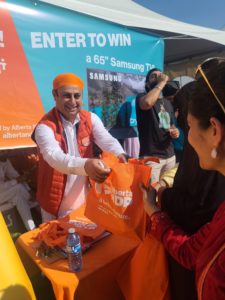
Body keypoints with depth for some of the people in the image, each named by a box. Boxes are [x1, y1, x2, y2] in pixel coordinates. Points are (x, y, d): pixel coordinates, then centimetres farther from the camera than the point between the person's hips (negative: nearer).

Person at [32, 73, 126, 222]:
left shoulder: (91, 119, -5)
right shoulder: (45, 126, -19)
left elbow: (107, 140, -19)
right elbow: (54, 156, -35)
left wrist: (120, 155, -41)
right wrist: (85, 165, -54)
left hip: (85, 197, 4)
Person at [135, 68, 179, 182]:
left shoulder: (167, 103, 18)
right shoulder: (142, 97, -2)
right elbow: (147, 103, -29)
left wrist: (175, 131, 4)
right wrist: (162, 82, -14)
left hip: (170, 155, 7)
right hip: (151, 156, -7)